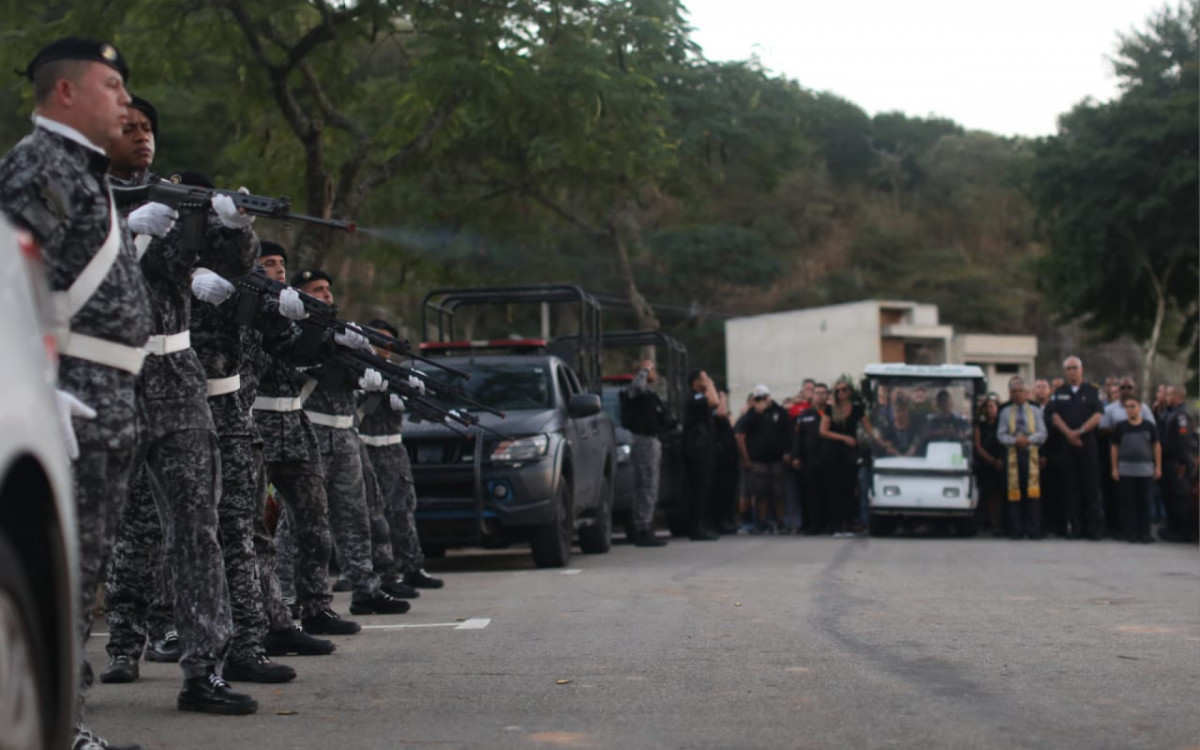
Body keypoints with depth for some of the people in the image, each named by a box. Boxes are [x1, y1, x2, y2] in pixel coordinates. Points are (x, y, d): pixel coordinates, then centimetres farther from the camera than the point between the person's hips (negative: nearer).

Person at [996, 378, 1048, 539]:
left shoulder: (1035, 411, 14)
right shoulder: (1005, 413, 15)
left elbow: (1042, 434, 6)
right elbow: (1001, 435, 7)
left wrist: (1029, 439, -12)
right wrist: (1015, 441, -11)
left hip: (1031, 453, 0)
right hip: (1012, 454, 0)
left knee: (1033, 492, -8)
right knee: (1014, 492, -4)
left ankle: (1034, 530, -6)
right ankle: (1016, 530, -1)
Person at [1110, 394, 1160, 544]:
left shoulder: (1148, 426, 4)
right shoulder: (1120, 427, 3)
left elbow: (1157, 446, 10)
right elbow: (1114, 447, 7)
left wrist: (1158, 466, 6)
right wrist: (1114, 468, 2)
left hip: (1145, 469, 0)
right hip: (1126, 469, 0)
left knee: (1144, 502, 3)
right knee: (1128, 502, 1)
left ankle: (1144, 533, 9)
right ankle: (1130, 533, 6)